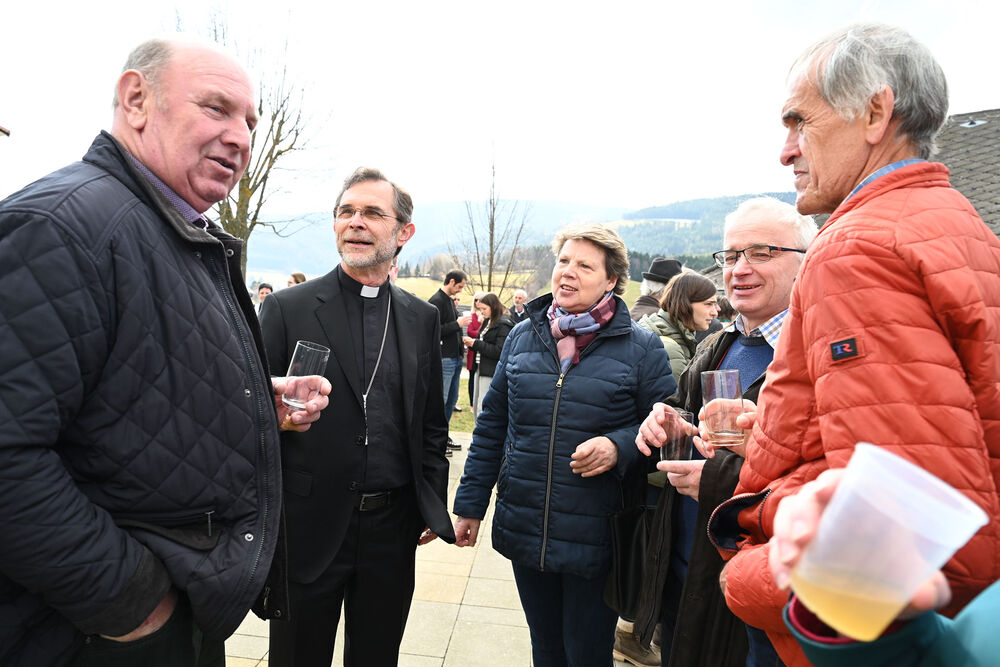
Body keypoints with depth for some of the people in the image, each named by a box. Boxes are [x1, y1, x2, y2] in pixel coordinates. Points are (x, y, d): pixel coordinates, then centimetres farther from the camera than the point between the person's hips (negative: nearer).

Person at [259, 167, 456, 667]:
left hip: (392, 530, 3)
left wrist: (432, 508, 7)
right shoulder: (287, 309, -6)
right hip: (309, 529, -2)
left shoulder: (422, 318, 5)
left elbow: (431, 425, 10)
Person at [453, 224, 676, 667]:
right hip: (523, 531, 3)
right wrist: (470, 503, 8)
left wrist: (619, 447, -22)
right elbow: (492, 425, 8)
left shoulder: (641, 348, -5)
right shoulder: (522, 337, 5)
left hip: (595, 541, -3)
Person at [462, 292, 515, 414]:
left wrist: (475, 343, -15)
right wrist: (471, 343, 1)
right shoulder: (488, 322, 16)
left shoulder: (504, 325, -11)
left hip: (491, 373, -9)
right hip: (480, 369, 9)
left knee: (483, 409, -9)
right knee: (476, 405, 12)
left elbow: (499, 351, -18)